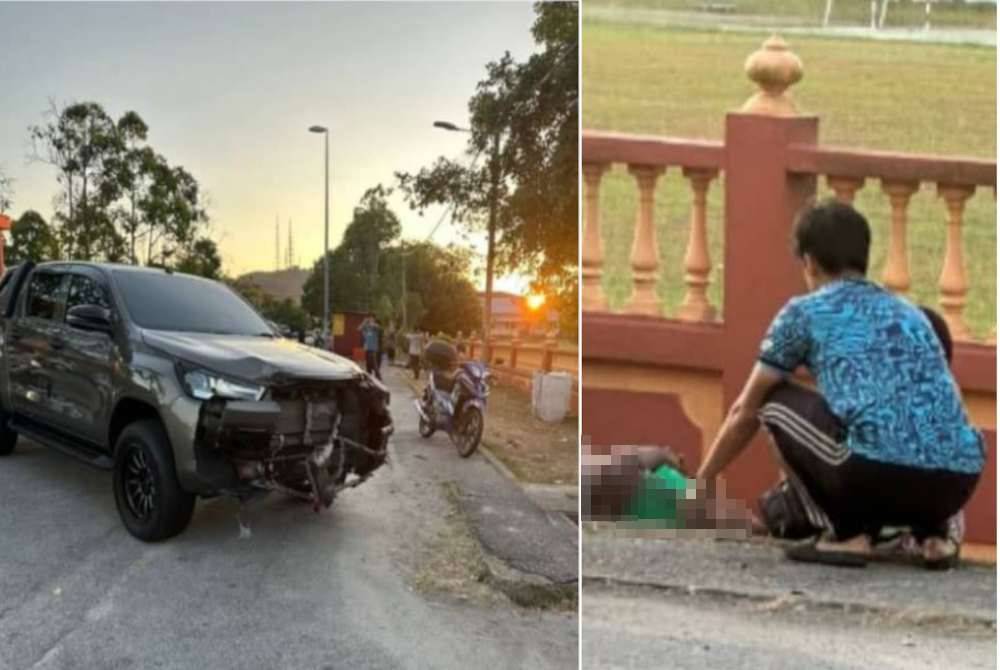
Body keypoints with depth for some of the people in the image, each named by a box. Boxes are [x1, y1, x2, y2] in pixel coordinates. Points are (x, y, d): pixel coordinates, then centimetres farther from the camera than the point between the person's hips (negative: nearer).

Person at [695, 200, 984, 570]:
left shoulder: (803, 311, 14)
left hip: (881, 471, -6)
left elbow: (745, 412, 23)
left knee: (775, 404, 17)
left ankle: (847, 534, 8)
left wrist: (700, 484, 37)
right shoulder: (910, 313, 29)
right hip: (959, 481, 6)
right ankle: (933, 534, 15)